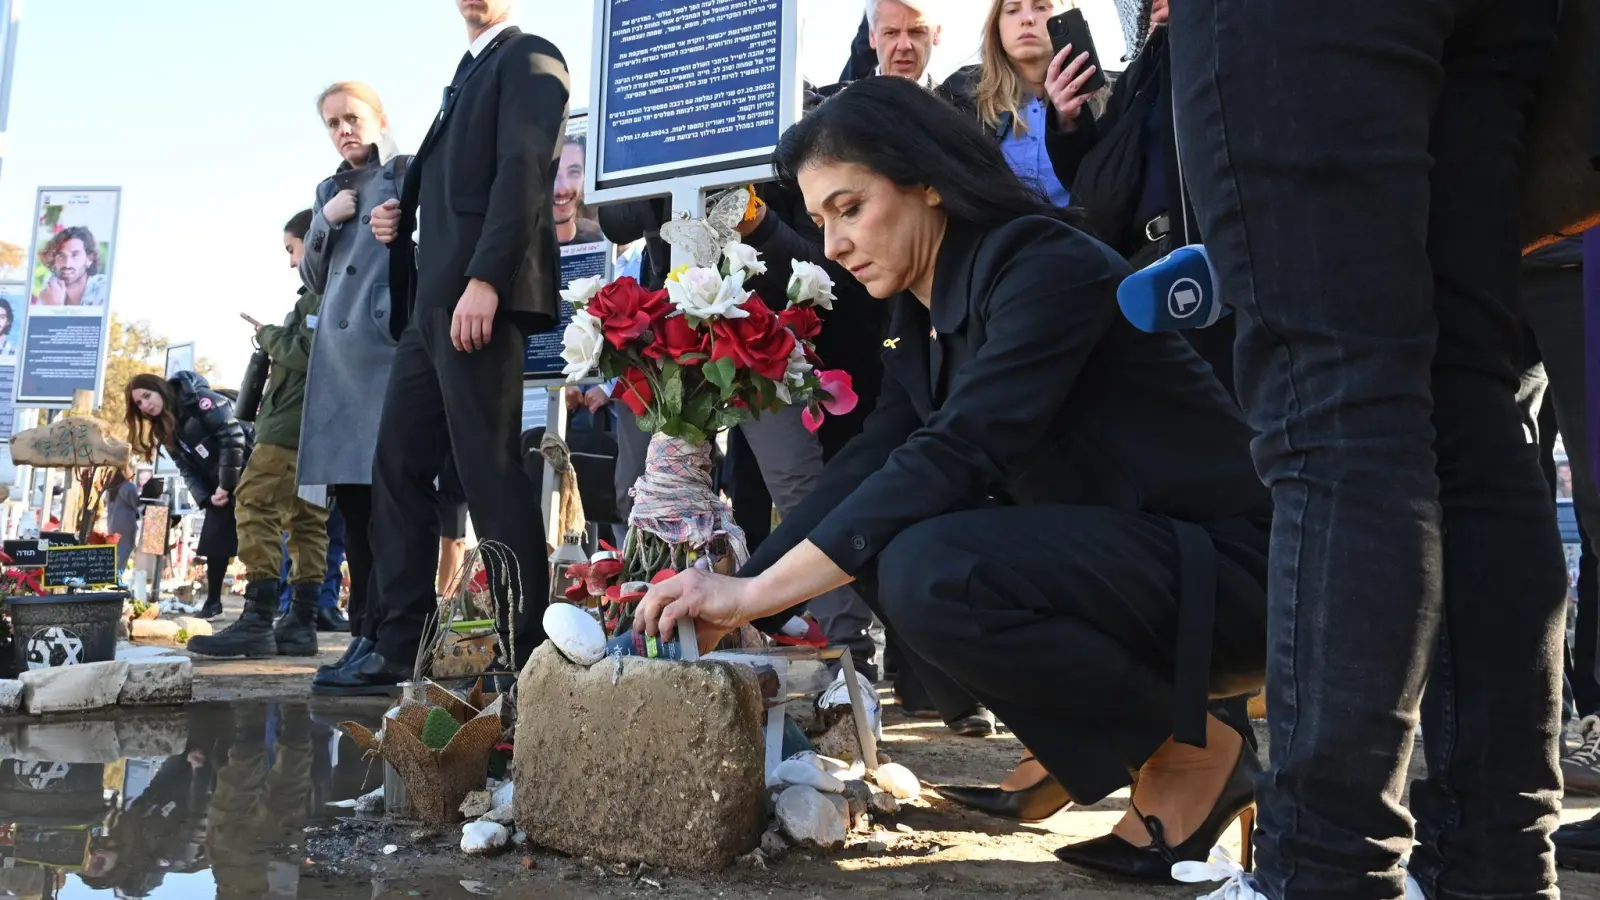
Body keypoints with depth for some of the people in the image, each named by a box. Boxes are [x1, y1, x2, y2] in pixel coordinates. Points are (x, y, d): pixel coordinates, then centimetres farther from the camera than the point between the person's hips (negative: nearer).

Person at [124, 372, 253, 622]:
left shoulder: (199, 400, -13)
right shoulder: (166, 432, 11)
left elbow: (233, 436, -20)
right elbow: (189, 470, 9)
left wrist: (227, 484, -18)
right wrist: (207, 497, -9)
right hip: (220, 487, 8)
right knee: (215, 542, 7)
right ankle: (213, 601, 20)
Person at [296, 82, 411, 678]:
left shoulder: (408, 172, 6)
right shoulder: (329, 189, 24)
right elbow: (313, 280, 21)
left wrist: (389, 164, -8)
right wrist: (327, 221, 8)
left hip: (388, 344, -7)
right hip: (337, 355, 7)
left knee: (383, 489, -12)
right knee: (348, 492, 4)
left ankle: (378, 632, -10)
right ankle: (364, 629, 9)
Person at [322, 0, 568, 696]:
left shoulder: (529, 58, 2)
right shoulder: (466, 77, 28)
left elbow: (523, 170, -12)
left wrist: (485, 281, -22)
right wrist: (399, 226, 7)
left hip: (480, 299, -9)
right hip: (432, 305, 9)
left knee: (489, 471, -10)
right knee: (397, 467, 6)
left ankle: (523, 656, -4)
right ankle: (401, 648, 10)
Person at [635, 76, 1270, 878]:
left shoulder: (1046, 267, -19)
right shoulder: (920, 314, 9)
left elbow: (954, 457, -29)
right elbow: (871, 462, 3)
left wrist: (754, 593, -29)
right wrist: (726, 605, -5)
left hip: (1221, 565, -9)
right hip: (1100, 553, 9)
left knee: (931, 573, -28)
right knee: (881, 544, 2)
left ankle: (1195, 752, -7)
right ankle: (1094, 748, 8)